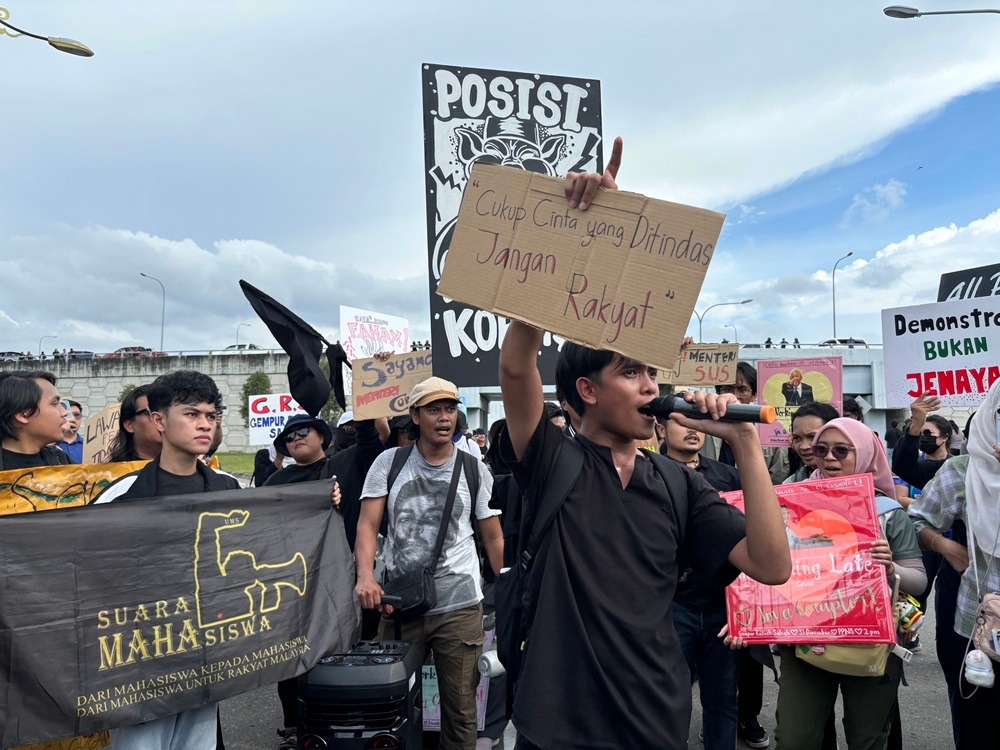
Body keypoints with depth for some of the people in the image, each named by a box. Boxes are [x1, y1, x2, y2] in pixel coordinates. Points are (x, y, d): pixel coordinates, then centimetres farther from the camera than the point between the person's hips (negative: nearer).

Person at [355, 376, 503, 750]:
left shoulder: (475, 470, 1)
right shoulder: (388, 463, 1)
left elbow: (494, 538, 4)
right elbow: (367, 525, -4)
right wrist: (365, 575, -21)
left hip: (459, 606, 0)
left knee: (460, 707, 8)